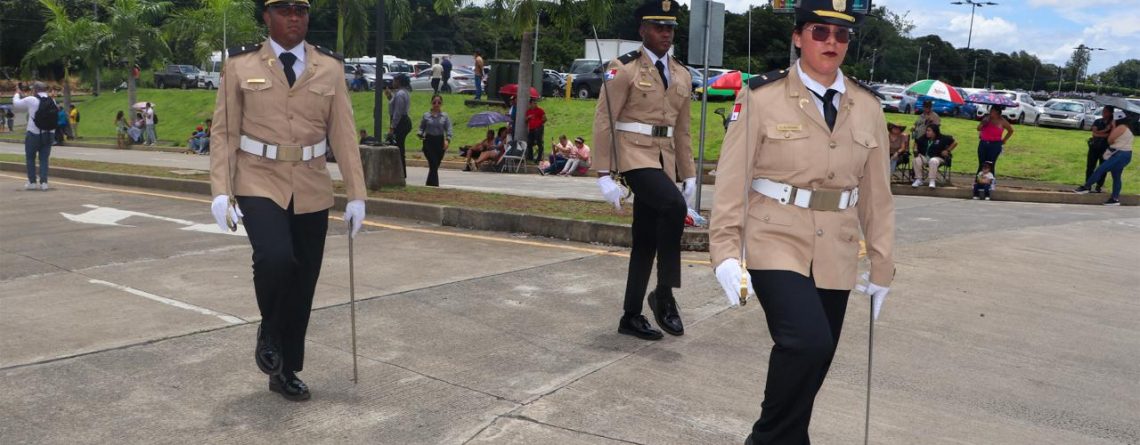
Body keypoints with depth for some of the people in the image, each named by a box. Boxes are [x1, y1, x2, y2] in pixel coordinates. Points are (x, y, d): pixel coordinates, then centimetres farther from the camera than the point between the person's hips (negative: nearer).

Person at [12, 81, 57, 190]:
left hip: (34, 134, -4)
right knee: (44, 159, 10)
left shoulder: (31, 100, -11)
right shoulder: (52, 101, 3)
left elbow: (16, 104, 3)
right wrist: (24, 95, 28)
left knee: (30, 158, 11)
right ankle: (43, 182, 4)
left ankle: (32, 182, 11)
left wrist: (17, 93, 22)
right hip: (49, 134, 4)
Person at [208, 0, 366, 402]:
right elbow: (224, 132, 0)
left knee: (303, 284, 6)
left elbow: (343, 135, 3)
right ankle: (270, 331, 5)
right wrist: (221, 191, -10)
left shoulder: (330, 67, 3)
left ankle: (286, 372, 24)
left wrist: (356, 195, -2)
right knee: (275, 258, -27)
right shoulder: (240, 65, 0)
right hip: (259, 185, -2)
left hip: (311, 191, 3)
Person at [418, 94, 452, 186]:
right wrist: (420, 134, -15)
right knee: (433, 165, -15)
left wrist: (447, 139, -21)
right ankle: (434, 185, -14)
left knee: (435, 166, 9)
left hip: (440, 142, 2)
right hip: (429, 141, -2)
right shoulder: (426, 115, 3)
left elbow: (448, 129, -3)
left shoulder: (445, 116, 4)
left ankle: (429, 185, 26)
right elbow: (421, 128, 8)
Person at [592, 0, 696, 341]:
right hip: (634, 155, -7)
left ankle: (631, 317, 17)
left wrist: (688, 174, 14)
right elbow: (603, 123, -8)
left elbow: (682, 130, 19)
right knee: (673, 206, -29)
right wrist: (604, 174, -14)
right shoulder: (624, 69, -5)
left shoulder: (682, 76, 14)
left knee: (646, 241, 7)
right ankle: (664, 294, -16)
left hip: (664, 160, 7)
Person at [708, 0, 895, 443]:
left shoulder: (867, 106, 7)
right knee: (808, 341, -23)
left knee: (813, 360, 10)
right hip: (777, 243, -4)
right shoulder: (763, 96, -4)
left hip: (836, 254, 5)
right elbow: (733, 178, -6)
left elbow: (876, 192, 10)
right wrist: (726, 252, -14)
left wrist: (882, 266, 11)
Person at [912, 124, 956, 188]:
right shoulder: (924, 138, 8)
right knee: (917, 160, -27)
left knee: (933, 161, -39)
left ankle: (932, 181, -34)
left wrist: (947, 151, -2)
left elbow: (955, 143, 3)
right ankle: (918, 180, -17)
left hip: (937, 158, -4)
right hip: (925, 157, 4)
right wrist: (915, 149, 7)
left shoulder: (942, 138, -2)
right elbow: (916, 143, 25)